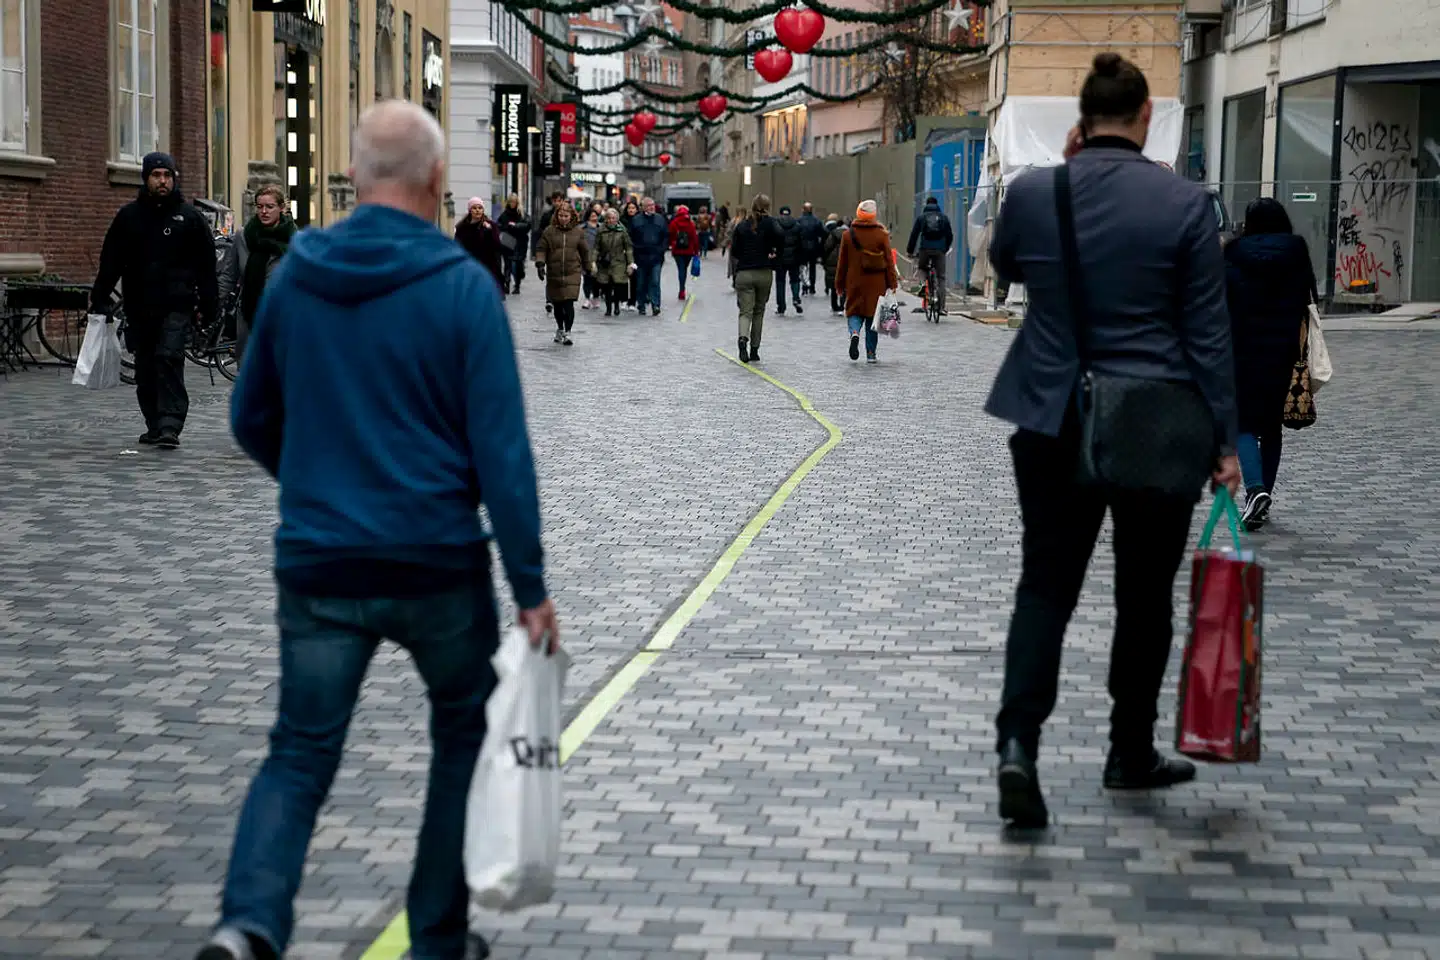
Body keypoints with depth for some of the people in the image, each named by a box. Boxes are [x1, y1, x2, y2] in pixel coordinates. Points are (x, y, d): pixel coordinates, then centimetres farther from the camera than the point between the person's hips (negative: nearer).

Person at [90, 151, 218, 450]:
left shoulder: (189, 217, 3)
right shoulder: (129, 216, 8)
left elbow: (206, 265, 4)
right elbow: (110, 261, 11)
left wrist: (209, 305, -1)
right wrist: (99, 299, 7)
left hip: (176, 306, -3)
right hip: (139, 306, 4)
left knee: (169, 358, -17)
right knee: (145, 369, 8)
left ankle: (170, 427, -18)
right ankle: (155, 425, 19)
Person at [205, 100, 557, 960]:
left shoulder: (294, 277, 1)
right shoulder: (463, 287, -10)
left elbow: (253, 421, 13)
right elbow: (502, 450, -13)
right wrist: (531, 586, -8)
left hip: (317, 565, 3)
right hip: (438, 564, -2)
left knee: (302, 752, 9)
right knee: (466, 737, 19)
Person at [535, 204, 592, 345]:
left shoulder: (578, 232, 4)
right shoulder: (549, 231, 2)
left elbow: (584, 251, 13)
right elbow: (541, 249, 2)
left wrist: (587, 268, 18)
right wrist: (540, 264, -13)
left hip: (572, 273, -1)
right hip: (554, 274, 1)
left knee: (569, 304, -12)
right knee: (557, 304, 12)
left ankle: (567, 333, -8)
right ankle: (560, 329, 31)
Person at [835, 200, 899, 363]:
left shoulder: (848, 234, -2)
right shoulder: (881, 235, -5)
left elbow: (842, 262, 3)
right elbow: (889, 260, -3)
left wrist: (840, 283, 12)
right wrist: (892, 283, 3)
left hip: (855, 282, 0)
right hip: (876, 283, 0)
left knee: (854, 312, 13)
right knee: (873, 314, 10)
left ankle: (854, 332, -20)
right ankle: (871, 353, 10)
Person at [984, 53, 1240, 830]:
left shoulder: (1031, 191, -4)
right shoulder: (1185, 203, -9)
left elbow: (1004, 267, 18)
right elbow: (1208, 334, -7)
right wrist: (1224, 439, 0)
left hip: (1055, 423, 2)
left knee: (1045, 585, 7)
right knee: (1145, 595, 13)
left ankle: (1018, 742, -12)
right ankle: (1131, 754, 24)